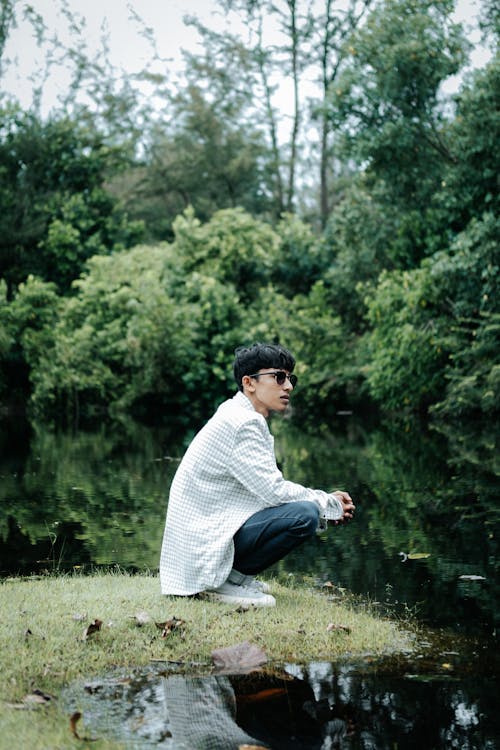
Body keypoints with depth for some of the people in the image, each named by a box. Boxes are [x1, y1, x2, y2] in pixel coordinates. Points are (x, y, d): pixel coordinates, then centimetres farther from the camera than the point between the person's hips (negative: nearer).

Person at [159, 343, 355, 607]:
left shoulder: (236, 416, 15)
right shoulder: (243, 423, -17)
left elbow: (267, 486, 18)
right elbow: (273, 491, -20)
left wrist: (327, 499, 8)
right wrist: (330, 505, -5)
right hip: (206, 540, -10)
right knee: (305, 515, -21)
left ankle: (231, 574, 12)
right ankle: (227, 580, -10)